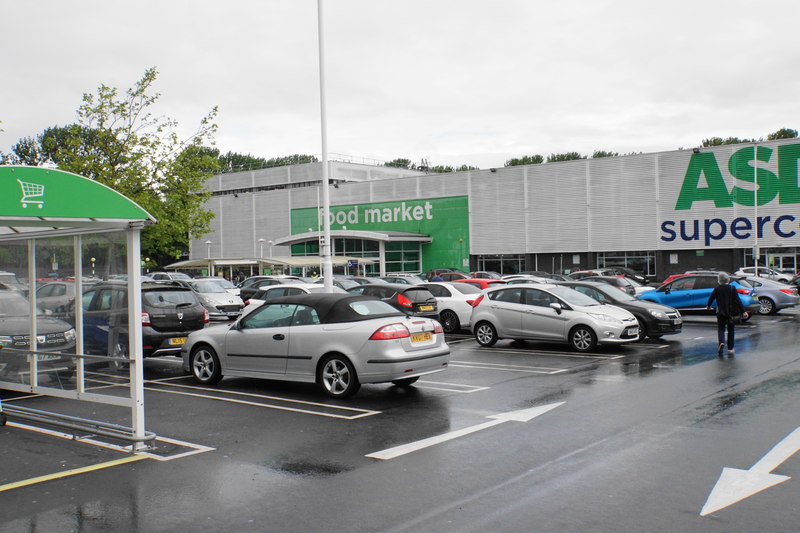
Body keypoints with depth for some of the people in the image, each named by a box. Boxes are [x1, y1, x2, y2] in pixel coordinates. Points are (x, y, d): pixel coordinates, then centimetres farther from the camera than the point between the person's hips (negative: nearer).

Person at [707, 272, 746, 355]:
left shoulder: (717, 289, -5)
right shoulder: (732, 288, -6)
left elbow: (711, 298, 5)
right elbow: (738, 301, -10)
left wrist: (708, 306, 25)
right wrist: (743, 311, -8)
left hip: (721, 312, -1)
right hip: (731, 312, 1)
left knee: (721, 328, 6)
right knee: (731, 330, 12)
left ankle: (721, 342, -22)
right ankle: (730, 348, 13)